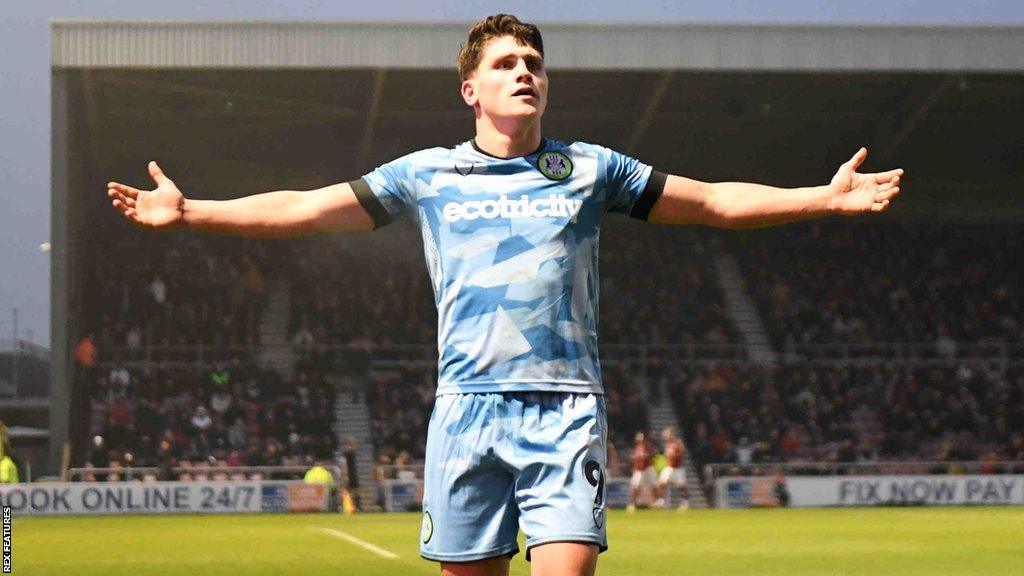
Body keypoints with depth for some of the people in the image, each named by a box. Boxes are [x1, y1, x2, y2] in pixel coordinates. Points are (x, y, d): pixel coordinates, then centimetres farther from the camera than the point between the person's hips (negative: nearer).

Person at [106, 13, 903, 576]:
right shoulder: (427, 175, 10)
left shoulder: (590, 170, 11)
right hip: (468, 409, 1)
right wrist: (188, 211, 7)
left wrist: (825, 198, 7)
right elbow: (305, 209, 13)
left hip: (566, 410, -1)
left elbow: (712, 202, 15)